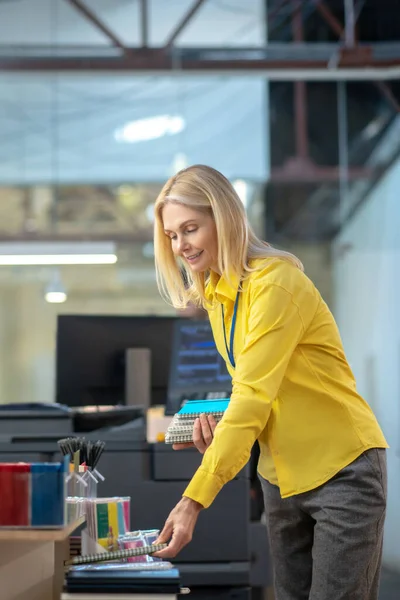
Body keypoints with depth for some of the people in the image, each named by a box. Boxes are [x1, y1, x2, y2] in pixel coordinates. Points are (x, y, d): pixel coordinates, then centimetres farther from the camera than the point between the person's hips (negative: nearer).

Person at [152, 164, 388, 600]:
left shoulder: (276, 282, -20)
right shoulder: (214, 293, 6)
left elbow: (254, 395, -27)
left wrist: (194, 501, -31)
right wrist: (215, 418, -7)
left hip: (340, 470, -8)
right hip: (281, 474, 8)